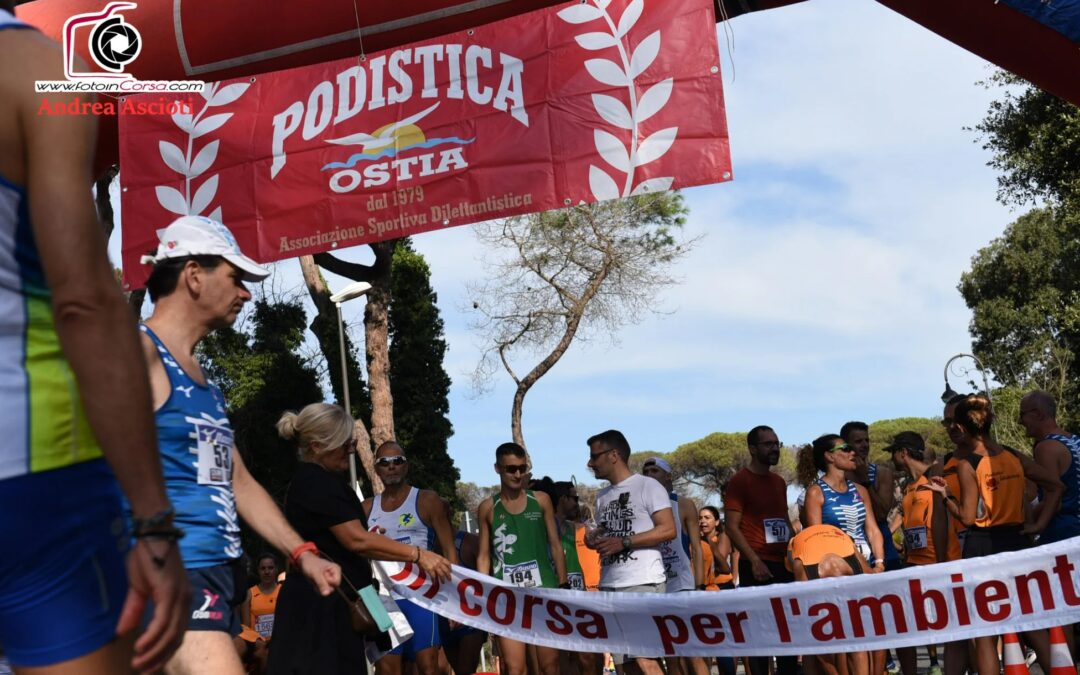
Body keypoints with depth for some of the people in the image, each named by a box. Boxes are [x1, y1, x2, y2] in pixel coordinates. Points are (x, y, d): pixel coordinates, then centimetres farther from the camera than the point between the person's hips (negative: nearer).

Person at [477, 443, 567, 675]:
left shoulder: (541, 501, 7)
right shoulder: (487, 508, 6)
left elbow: (555, 545, 10)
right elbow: (484, 556, 8)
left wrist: (563, 586, 5)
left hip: (543, 589, 1)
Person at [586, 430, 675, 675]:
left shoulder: (648, 486, -3)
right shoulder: (602, 496, 18)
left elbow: (668, 529, -12)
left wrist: (624, 542, -17)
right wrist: (593, 539, 5)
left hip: (642, 582, -7)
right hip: (609, 586, 7)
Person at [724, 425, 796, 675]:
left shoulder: (779, 482, 16)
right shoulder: (739, 481, -6)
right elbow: (731, 526, -10)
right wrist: (754, 561, -18)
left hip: (784, 564, 7)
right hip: (758, 567, -7)